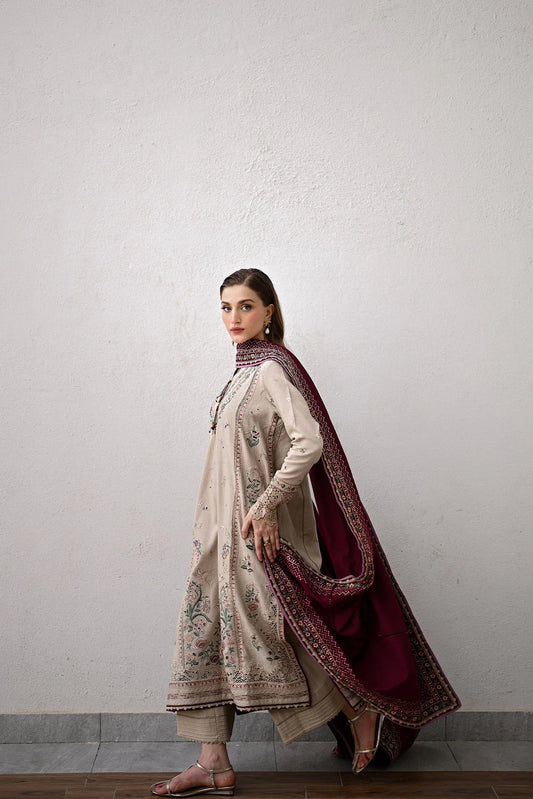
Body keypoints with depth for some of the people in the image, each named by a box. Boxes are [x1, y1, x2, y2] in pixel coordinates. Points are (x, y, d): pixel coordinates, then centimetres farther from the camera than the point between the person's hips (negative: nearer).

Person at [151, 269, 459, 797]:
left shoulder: (273, 368, -13)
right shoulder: (245, 371, 14)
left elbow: (309, 442, -24)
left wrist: (265, 505, -22)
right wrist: (222, 522, 20)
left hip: (262, 527, -9)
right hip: (226, 526, 9)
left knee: (265, 628, -2)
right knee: (205, 627, 6)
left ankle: (360, 712, 19)